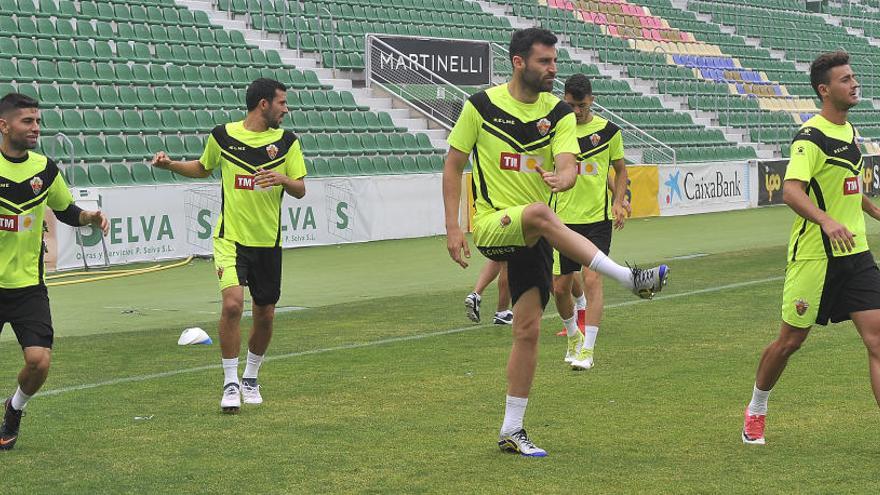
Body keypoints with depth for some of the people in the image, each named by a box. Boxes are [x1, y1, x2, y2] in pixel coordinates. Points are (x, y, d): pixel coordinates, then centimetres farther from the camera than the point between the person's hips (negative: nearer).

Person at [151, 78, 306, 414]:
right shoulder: (223, 135, -2)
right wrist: (170, 165, 2)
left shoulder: (286, 141, 1)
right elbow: (203, 168, 18)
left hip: (268, 241, 3)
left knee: (265, 315, 8)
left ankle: (250, 378, 32)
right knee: (232, 304, -21)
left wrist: (282, 178, -19)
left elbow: (300, 190, 2)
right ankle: (230, 383, -8)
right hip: (231, 238, -3)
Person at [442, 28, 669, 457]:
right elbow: (453, 165, 1)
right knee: (539, 213, -37)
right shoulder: (481, 105, -5)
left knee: (528, 330, 2)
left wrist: (562, 177, -38)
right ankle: (630, 278, -40)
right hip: (492, 225, -4)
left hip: (532, 237, 4)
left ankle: (511, 431, 12)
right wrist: (452, 228, -7)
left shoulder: (559, 114, 2)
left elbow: (569, 167, -12)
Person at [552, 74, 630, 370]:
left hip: (598, 218, -1)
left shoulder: (608, 130, 1)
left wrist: (618, 202, 1)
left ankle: (587, 350, -10)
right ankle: (573, 336, 33)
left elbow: (620, 169, 12)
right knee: (560, 287, 6)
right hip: (564, 219, 2)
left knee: (592, 280, -14)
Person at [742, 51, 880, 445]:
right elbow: (791, 191, -28)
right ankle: (755, 411, 31)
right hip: (815, 256, -7)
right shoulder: (811, 136, -14)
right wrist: (827, 221, -43)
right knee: (790, 341, 7)